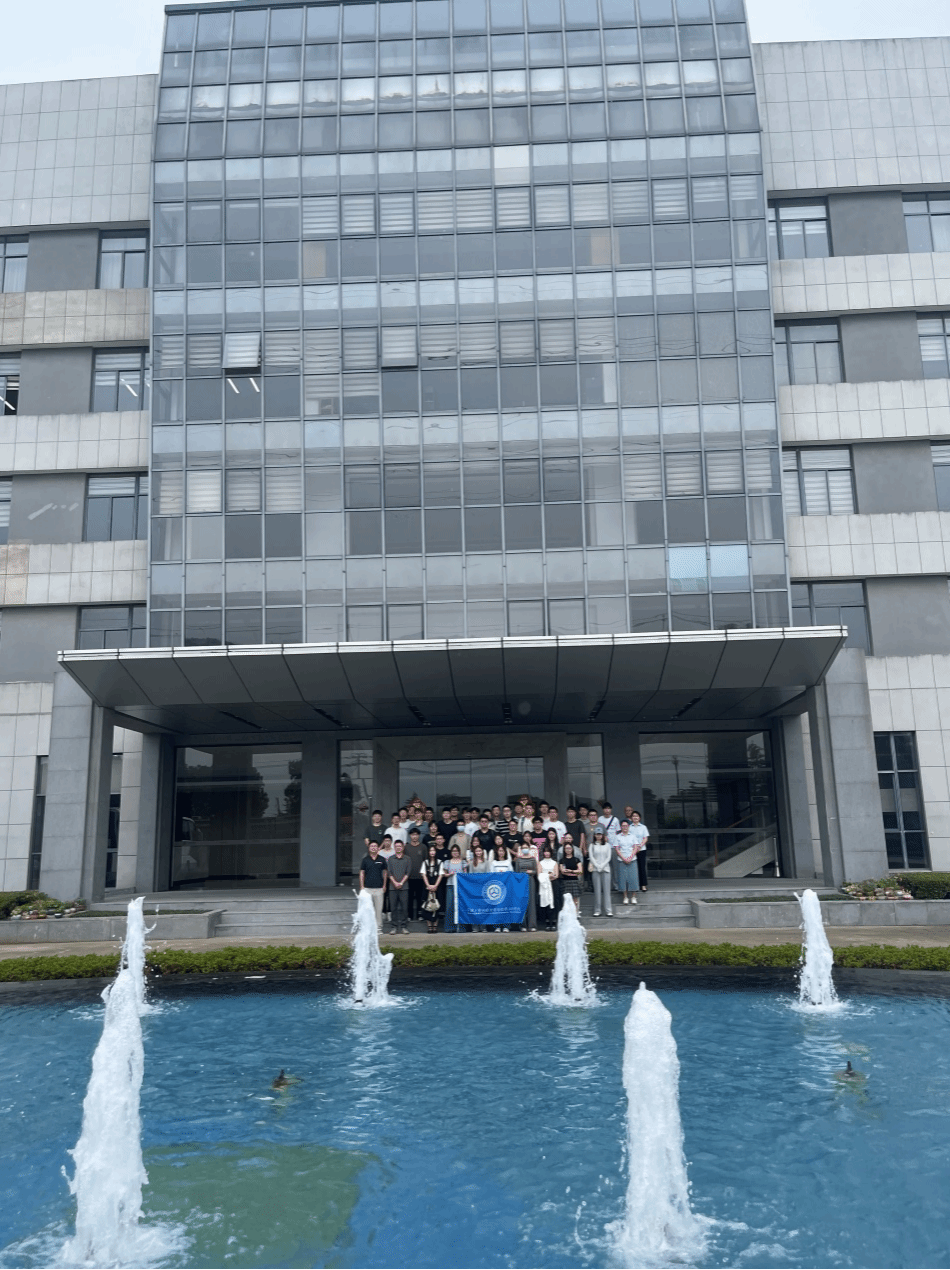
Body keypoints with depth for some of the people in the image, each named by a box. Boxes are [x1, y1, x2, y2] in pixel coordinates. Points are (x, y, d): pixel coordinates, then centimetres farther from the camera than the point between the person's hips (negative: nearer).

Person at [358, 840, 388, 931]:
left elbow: (385, 872, 12)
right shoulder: (365, 860, 3)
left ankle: (379, 928, 12)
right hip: (367, 888, -1)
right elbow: (362, 873, 5)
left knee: (379, 909, 4)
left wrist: (384, 885, 7)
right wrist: (362, 887, 0)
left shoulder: (381, 860, 5)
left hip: (379, 888, 1)